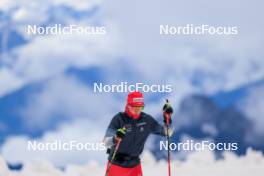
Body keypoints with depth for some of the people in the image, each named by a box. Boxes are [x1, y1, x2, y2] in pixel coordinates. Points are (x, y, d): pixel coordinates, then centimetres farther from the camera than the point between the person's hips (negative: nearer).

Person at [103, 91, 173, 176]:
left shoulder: (147, 120, -5)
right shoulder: (119, 119, -17)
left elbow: (167, 132, 5)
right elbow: (106, 142, -25)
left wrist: (168, 119, -13)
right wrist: (115, 138, -46)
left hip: (134, 164, 3)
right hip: (116, 164, -3)